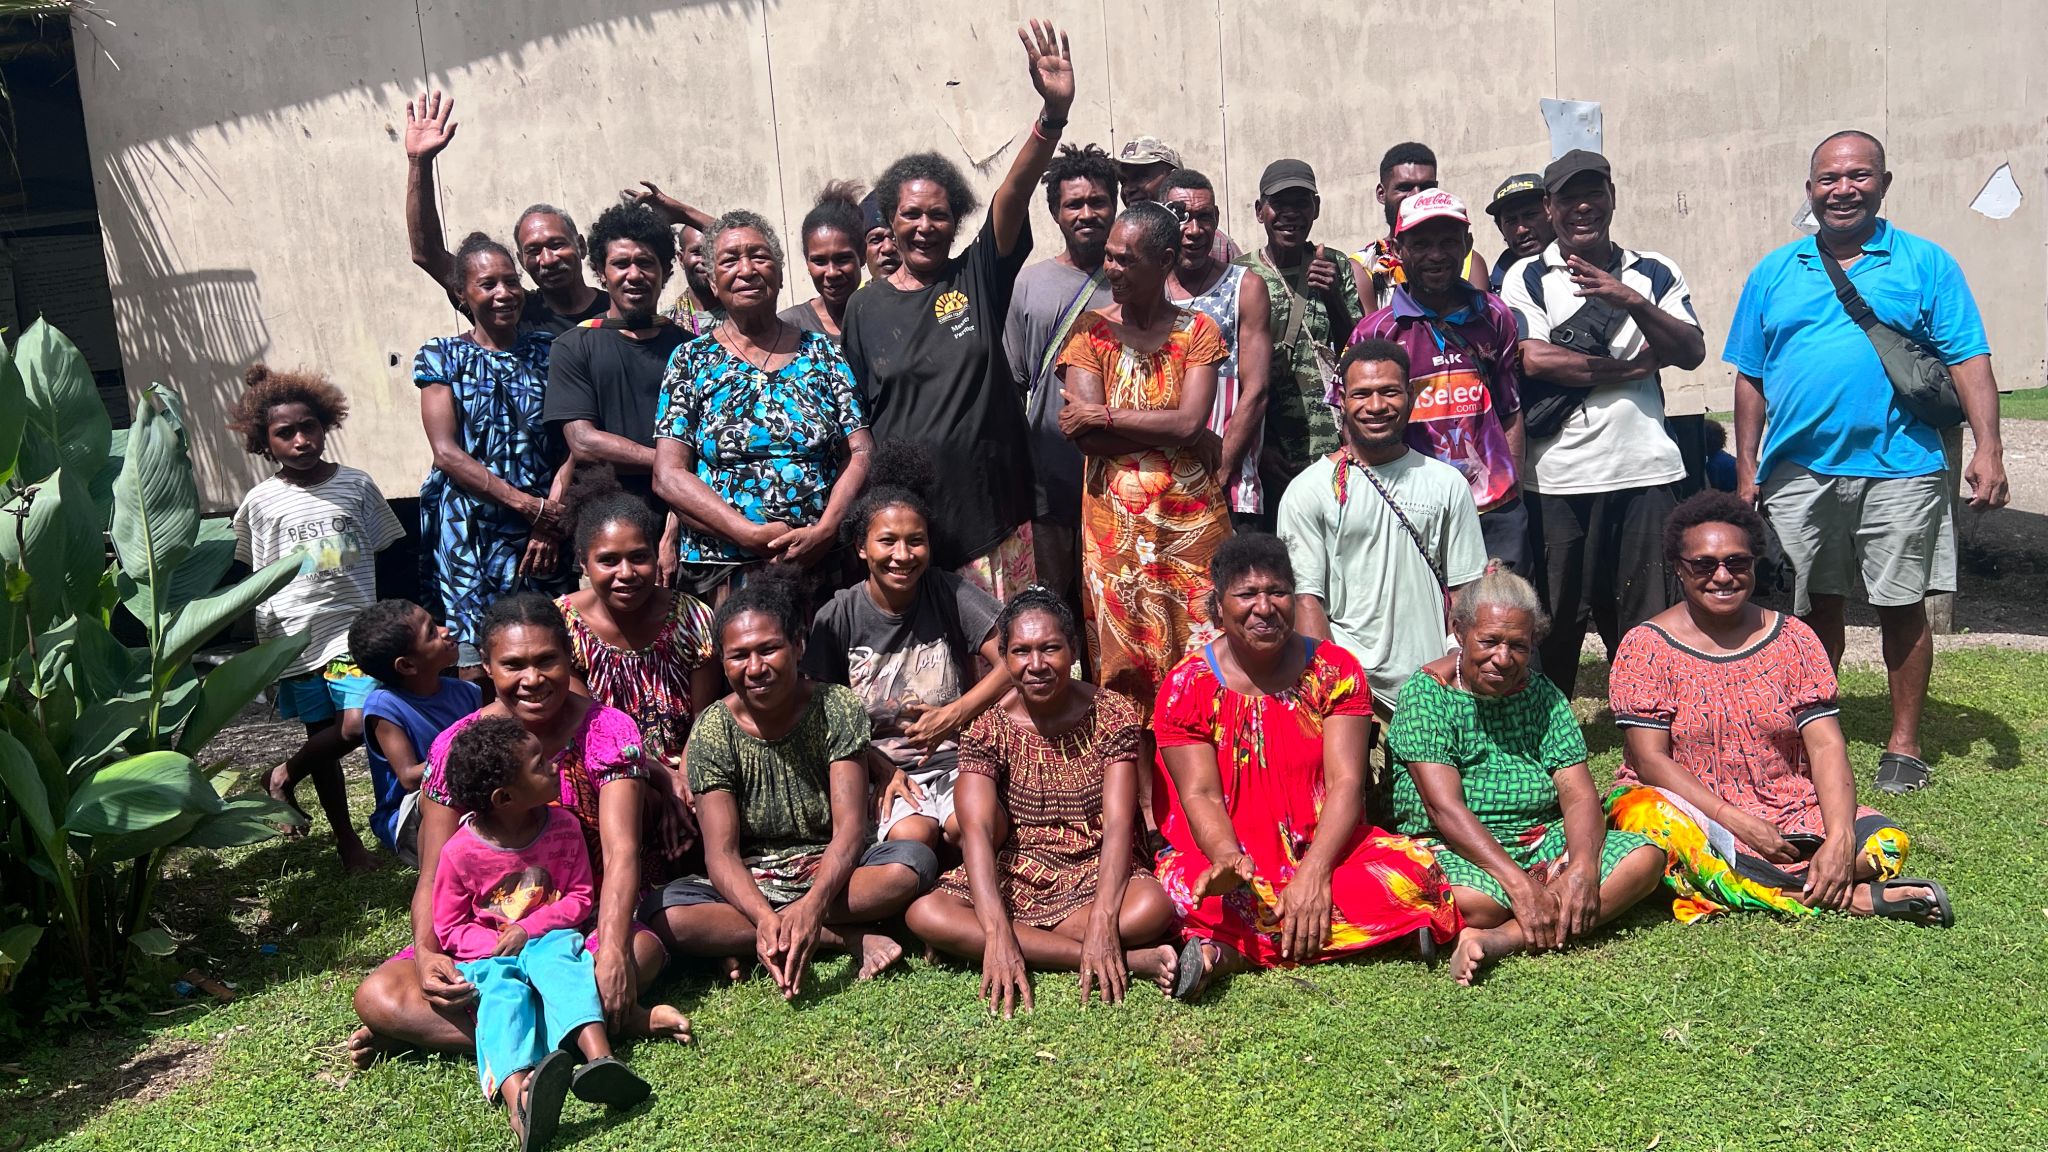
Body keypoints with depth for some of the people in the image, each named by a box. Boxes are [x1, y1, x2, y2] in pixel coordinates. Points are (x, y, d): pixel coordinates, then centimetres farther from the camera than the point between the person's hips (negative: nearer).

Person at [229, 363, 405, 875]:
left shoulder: (356, 484, 1)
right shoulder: (261, 502, 1)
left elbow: (381, 559, 7)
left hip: (353, 628, 0)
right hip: (295, 637, 0)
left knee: (358, 724, -16)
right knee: (323, 734, 8)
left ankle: (286, 775, 14)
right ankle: (347, 842, 22)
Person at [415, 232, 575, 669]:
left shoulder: (549, 350, 10)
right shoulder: (442, 356, 6)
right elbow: (447, 452, -4)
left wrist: (552, 520, -11)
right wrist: (530, 505, -13)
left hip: (544, 533, 1)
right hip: (468, 533, -1)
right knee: (475, 664, -6)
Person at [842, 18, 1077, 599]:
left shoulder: (979, 278, 3)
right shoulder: (865, 307, 5)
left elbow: (1014, 194, -14)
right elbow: (855, 418, 9)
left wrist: (1052, 114, -29)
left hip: (990, 505, 0)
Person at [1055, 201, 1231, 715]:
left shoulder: (1198, 332, 6)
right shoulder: (1089, 330, 5)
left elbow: (1190, 422, -11)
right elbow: (1086, 437, -9)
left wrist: (1104, 415, -10)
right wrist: (1184, 435, -9)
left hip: (1192, 519, 0)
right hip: (1113, 523, 0)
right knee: (1122, 667, 2)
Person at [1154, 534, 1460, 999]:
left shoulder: (1335, 672, 0)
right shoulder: (1188, 686, -3)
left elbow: (1345, 782, -9)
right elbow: (1200, 795, -10)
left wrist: (1314, 870, -25)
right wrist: (1228, 857, -32)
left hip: (1323, 851, 2)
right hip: (1230, 860, -2)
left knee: (1414, 870, -27)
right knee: (1185, 886, -35)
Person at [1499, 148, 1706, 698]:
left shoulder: (1655, 273, 13)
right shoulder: (1527, 277, 6)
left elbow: (1692, 353, 0)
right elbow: (1534, 359, -11)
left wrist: (1631, 301, -15)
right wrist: (1638, 364, -5)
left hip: (1645, 469, 2)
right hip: (1558, 475, -2)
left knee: (1649, 621, 5)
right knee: (1555, 622, 4)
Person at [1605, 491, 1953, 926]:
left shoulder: (1793, 640, 5)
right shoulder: (1646, 646, -5)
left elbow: (1826, 746, -4)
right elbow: (1651, 759, -11)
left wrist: (1840, 838, -21)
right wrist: (1739, 824, -21)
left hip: (1789, 812, 3)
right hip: (1685, 805, -3)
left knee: (1886, 842, -20)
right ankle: (1853, 897, -28)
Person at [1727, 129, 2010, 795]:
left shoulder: (1925, 264, 5)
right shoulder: (1774, 274, 11)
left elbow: (1969, 361, 0)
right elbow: (1750, 379, 11)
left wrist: (1988, 449, -11)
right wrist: (1746, 470, 7)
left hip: (1898, 471, -2)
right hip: (1798, 472, 2)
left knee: (1902, 608, 5)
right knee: (1815, 608, 11)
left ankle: (1904, 746, 18)